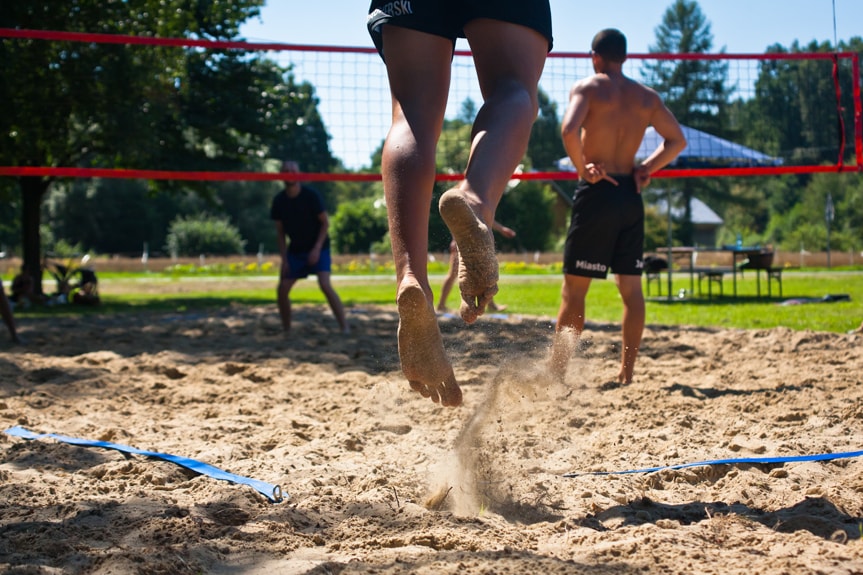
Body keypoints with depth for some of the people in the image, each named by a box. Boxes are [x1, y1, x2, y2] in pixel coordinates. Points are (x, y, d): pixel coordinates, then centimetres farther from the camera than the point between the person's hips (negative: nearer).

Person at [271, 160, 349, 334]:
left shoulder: (311, 195, -15)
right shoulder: (279, 201, -5)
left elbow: (325, 223, -9)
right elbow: (280, 232, 4)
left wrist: (317, 249, -18)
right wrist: (284, 259, -3)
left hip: (318, 247, -4)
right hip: (295, 249, 4)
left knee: (325, 284, -22)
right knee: (282, 289, -4)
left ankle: (344, 327, -16)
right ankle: (286, 329, 14)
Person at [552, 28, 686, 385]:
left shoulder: (588, 88, -5)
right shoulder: (647, 97, 11)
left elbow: (569, 129, -23)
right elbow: (677, 141, 15)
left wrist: (582, 167, -11)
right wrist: (646, 169, 10)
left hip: (596, 192, -5)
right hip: (630, 194, 5)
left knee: (574, 286, -1)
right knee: (631, 287, 9)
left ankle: (557, 371, -5)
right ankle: (626, 372, 11)